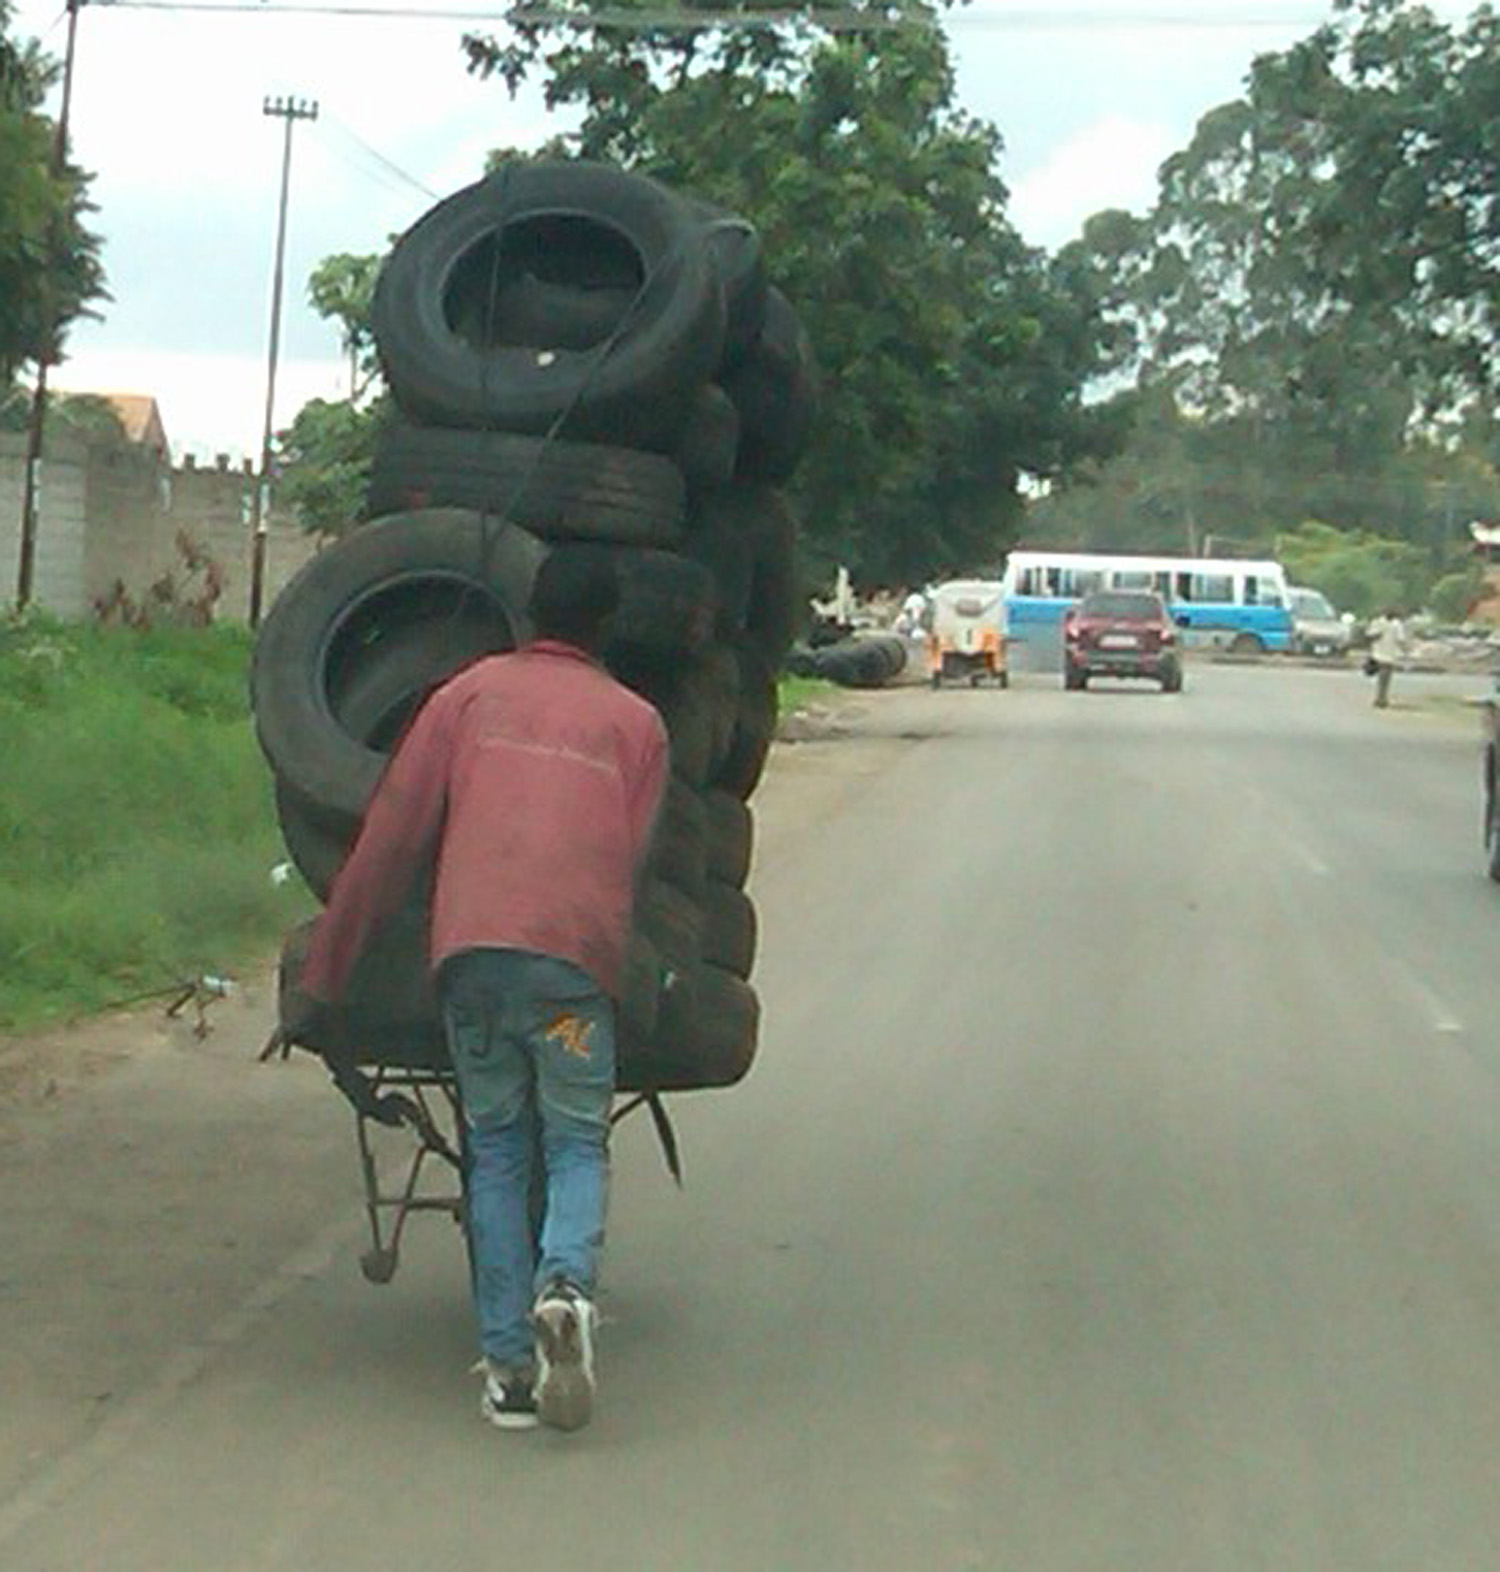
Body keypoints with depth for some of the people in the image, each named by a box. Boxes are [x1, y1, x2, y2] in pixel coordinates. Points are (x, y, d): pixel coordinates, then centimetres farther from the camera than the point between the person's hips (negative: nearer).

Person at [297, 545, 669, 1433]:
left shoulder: (471, 693, 16)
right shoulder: (637, 722, 18)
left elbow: (392, 836, 13)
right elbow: (635, 858, 13)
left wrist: (328, 970, 16)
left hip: (472, 948, 1)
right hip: (578, 955, -1)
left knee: (497, 1153, 11)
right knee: (578, 1144, 9)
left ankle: (509, 1366, 5)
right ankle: (567, 1284, -21)